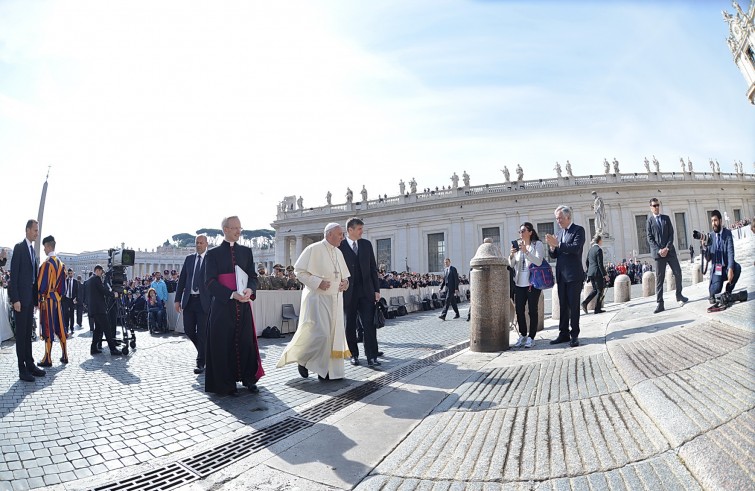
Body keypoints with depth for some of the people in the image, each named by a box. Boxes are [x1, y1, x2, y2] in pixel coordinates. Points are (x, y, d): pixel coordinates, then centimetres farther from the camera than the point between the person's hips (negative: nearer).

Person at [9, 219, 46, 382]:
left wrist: (36, 298, 12)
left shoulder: (32, 249, 15)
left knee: (28, 332, 12)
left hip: (30, 296, 8)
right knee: (21, 333, -3)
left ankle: (30, 364, 18)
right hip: (21, 296, -8)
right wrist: (15, 299, -18)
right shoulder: (19, 247, -9)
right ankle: (22, 369, 2)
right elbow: (13, 275, -14)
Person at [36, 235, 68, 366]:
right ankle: (64, 355, 15)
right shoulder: (60, 263, 9)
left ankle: (48, 359, 4)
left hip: (47, 300, -7)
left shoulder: (47, 263, -14)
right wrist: (59, 295, 16)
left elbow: (41, 283, -14)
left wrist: (39, 298, -3)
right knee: (59, 327, 11)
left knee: (48, 328, -2)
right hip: (58, 299, 7)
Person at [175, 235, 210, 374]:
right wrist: (178, 299, 6)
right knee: (188, 330, 7)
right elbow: (181, 279, 12)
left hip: (204, 301, -5)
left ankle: (201, 363, 10)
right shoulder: (189, 258, 11)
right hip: (189, 300, 5)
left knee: (202, 333, 0)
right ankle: (204, 350, 32)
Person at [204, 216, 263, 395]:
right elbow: (210, 282, -7)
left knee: (246, 342, 6)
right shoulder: (213, 254, 1)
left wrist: (249, 290, -14)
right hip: (222, 305, -3)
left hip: (243, 305, 3)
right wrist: (232, 294, -19)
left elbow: (253, 276, 8)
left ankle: (249, 379, 19)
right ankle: (226, 384, 16)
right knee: (223, 345, 3)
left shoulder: (246, 251, 11)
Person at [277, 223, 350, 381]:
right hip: (317, 298, -7)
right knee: (320, 333, -12)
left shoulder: (338, 253, 12)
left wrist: (345, 282, 0)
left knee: (334, 333, 6)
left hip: (335, 299, 7)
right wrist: (318, 282, -19)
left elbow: (344, 274, 23)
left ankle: (329, 370, 15)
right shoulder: (313, 249, -9)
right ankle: (301, 358, 14)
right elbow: (300, 271, -9)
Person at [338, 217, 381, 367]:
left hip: (366, 291, 2)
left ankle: (372, 357, 0)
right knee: (350, 325, 8)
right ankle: (354, 355, 22)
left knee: (369, 324, -3)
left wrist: (376, 289, 4)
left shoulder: (366, 244, 8)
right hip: (348, 292, -2)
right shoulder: (339, 246, -3)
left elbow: (373, 268, 9)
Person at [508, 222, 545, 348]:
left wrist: (526, 251, -24)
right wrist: (511, 255, -6)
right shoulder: (518, 245, 15)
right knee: (519, 310, 4)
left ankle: (531, 337, 6)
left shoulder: (537, 244, 1)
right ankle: (523, 335, 15)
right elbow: (511, 265, 14)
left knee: (532, 310, 0)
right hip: (519, 283, 5)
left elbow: (538, 262, -14)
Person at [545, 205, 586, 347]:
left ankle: (574, 335, 4)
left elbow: (576, 248, -19)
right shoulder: (558, 233, 15)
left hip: (574, 275, -6)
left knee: (574, 306, -2)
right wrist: (551, 246, -7)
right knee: (563, 306, 10)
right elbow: (553, 255, 13)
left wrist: (557, 244, -22)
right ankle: (563, 334, 16)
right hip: (561, 275, 6)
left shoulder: (578, 230, -3)